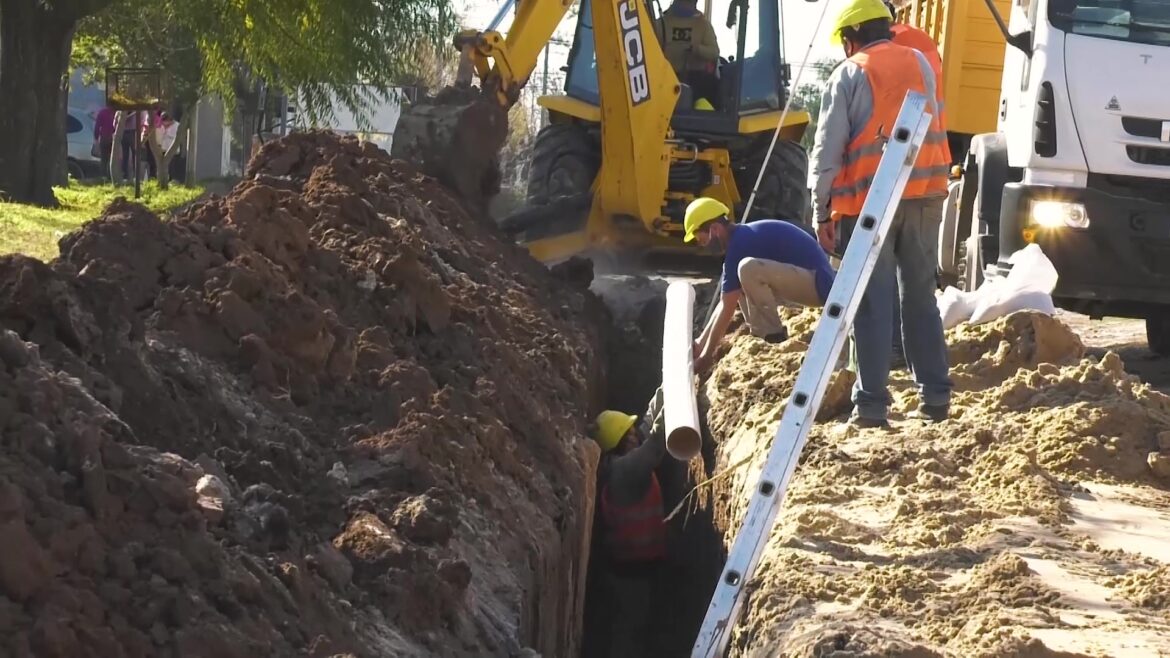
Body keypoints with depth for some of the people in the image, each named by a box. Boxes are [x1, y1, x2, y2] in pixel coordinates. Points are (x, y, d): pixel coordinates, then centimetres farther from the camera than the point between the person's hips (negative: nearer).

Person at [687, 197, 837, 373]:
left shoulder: (740, 243, -15)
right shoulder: (746, 236, 15)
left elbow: (727, 307, -13)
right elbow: (726, 301, 21)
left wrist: (707, 354, -6)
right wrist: (701, 343, 20)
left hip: (817, 284, -10)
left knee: (748, 268, -25)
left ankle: (773, 336, -12)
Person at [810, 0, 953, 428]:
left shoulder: (849, 75, -2)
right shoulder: (921, 64, 11)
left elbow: (827, 151, -4)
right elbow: (935, 127, 17)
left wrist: (821, 211, 0)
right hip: (925, 196, 4)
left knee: (873, 304, -1)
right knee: (921, 297, 13)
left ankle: (871, 404, -3)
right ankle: (935, 397, 12)